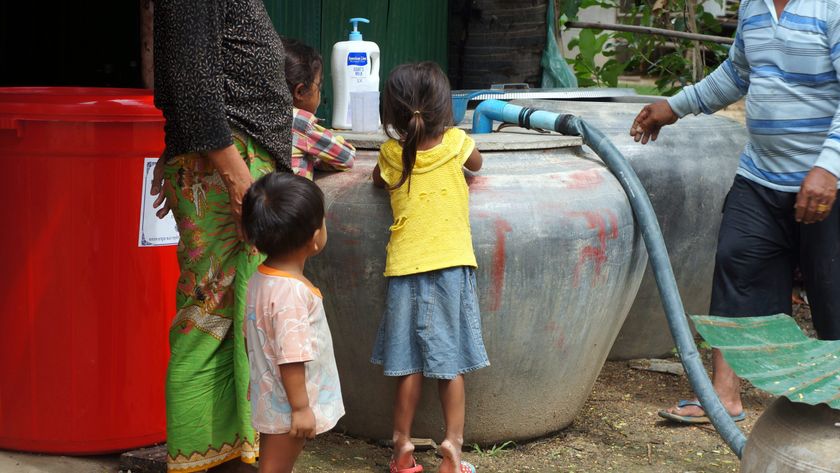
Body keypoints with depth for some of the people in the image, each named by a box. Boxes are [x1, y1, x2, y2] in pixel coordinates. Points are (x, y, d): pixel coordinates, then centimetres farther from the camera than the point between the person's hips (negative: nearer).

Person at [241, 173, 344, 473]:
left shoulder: (260, 279, 3)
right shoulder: (291, 293, -28)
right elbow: (291, 359, -28)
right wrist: (301, 408, -21)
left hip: (270, 401, 9)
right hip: (286, 407, -9)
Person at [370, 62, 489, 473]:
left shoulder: (391, 154, 0)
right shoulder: (455, 143, -3)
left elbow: (378, 179, 22)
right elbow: (476, 164, 20)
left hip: (405, 268, 1)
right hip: (450, 265, -1)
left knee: (409, 363, 7)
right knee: (450, 362, 5)